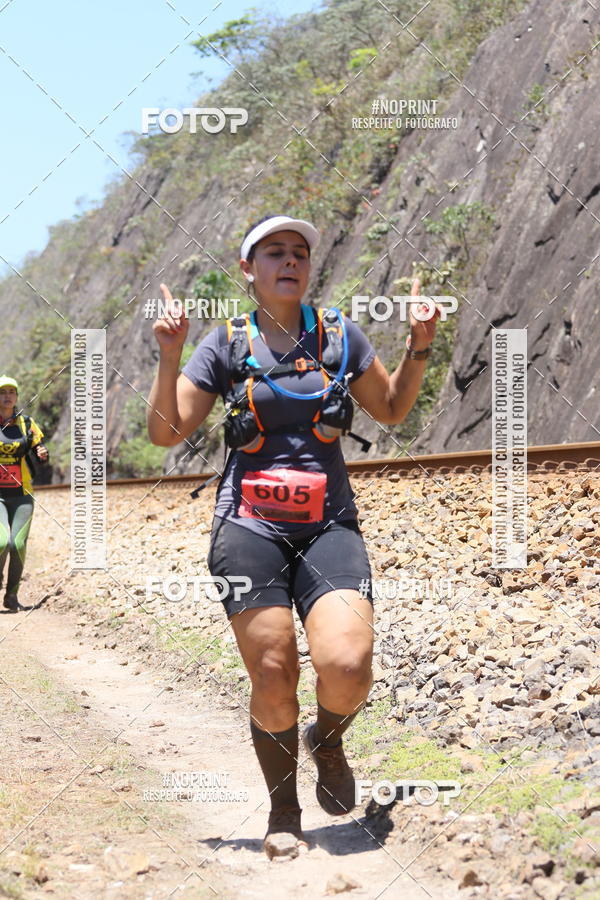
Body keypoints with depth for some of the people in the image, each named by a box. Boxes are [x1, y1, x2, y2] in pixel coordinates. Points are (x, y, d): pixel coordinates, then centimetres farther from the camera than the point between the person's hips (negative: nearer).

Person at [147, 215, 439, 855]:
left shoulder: (340, 336, 10)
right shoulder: (226, 345, 7)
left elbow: (391, 409, 22)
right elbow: (167, 432, 5)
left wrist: (419, 346, 7)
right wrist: (169, 354, -8)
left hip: (328, 524, 1)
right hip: (250, 524, -1)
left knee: (347, 668, -21)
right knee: (273, 677, -10)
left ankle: (326, 739, 16)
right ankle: (283, 810, 15)